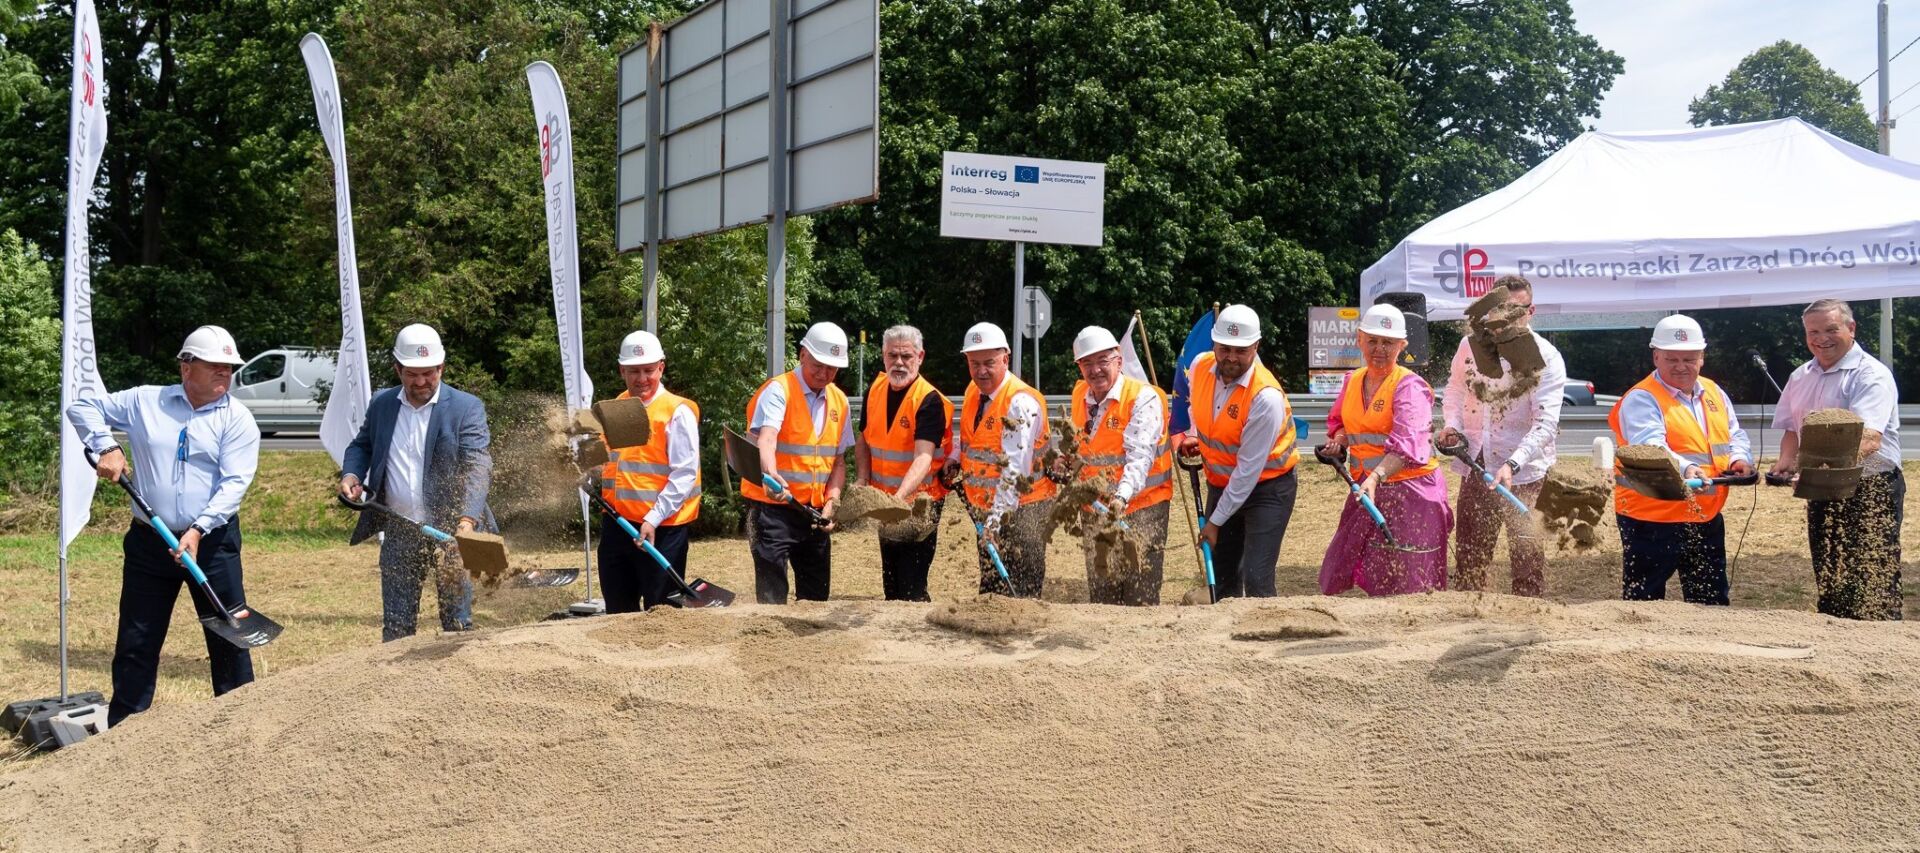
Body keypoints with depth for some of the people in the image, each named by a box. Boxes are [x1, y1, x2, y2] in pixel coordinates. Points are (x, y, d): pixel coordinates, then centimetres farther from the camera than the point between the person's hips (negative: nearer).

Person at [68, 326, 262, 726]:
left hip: (212, 542, -1)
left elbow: (235, 483, -12)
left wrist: (198, 530, -23)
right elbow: (83, 408, 13)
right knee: (136, 643, 8)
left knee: (229, 638, 2)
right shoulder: (145, 401, 3)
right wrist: (106, 447, -4)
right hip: (149, 541, 2)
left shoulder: (237, 419, -3)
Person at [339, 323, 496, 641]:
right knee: (395, 626, 10)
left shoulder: (467, 408, -8)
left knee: (458, 624, 4)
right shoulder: (381, 404, 6)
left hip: (452, 532, -4)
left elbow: (477, 467, -18)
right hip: (398, 534, 4)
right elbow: (362, 445, 22)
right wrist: (351, 473, -2)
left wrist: (467, 519, -33)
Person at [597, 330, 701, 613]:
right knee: (618, 610, 15)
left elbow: (684, 474, -14)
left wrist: (653, 520, -20)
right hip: (617, 523, 7)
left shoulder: (677, 411, -9)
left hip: (661, 528, -7)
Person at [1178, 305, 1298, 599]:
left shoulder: (1266, 397, -27)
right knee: (1222, 579, 10)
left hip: (1267, 488, -6)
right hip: (1221, 483, 6)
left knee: (1256, 580, -16)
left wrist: (1216, 522, -18)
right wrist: (1195, 435, 5)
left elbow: (1248, 470, -23)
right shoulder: (1200, 367, -8)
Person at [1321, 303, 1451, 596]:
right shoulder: (1352, 381, 9)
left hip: (1409, 491, -7)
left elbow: (1406, 445, -26)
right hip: (1368, 487, 7)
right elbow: (1339, 421, 27)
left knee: (1404, 586, -5)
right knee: (1338, 574, 8)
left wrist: (1376, 477, -41)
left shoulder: (1409, 386, -13)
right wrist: (1338, 438, 3)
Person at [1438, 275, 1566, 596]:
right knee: (1468, 556, 14)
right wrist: (1452, 424, -1)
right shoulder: (1470, 345, 3)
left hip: (1523, 473, -5)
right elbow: (1454, 390, 20)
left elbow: (1545, 424, -19)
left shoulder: (1546, 358, -11)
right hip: (1474, 466, 5)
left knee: (1527, 555, -7)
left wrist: (1512, 465, -33)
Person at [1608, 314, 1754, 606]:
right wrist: (1685, 469, -46)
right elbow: (1650, 448, -28)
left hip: (1707, 518, 7)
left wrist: (1739, 459, -6)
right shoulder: (1641, 400, -13)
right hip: (1652, 519, -7)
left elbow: (1735, 434, 18)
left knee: (1712, 602, 18)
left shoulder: (1714, 393, 12)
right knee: (1643, 605, -1)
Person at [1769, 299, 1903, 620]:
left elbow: (1869, 438, -26)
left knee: (1872, 590, -11)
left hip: (1870, 490, -7)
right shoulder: (1801, 377, 12)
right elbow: (1791, 429, 21)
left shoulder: (1871, 374, -12)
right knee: (1829, 585, 12)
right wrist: (1787, 461, -1)